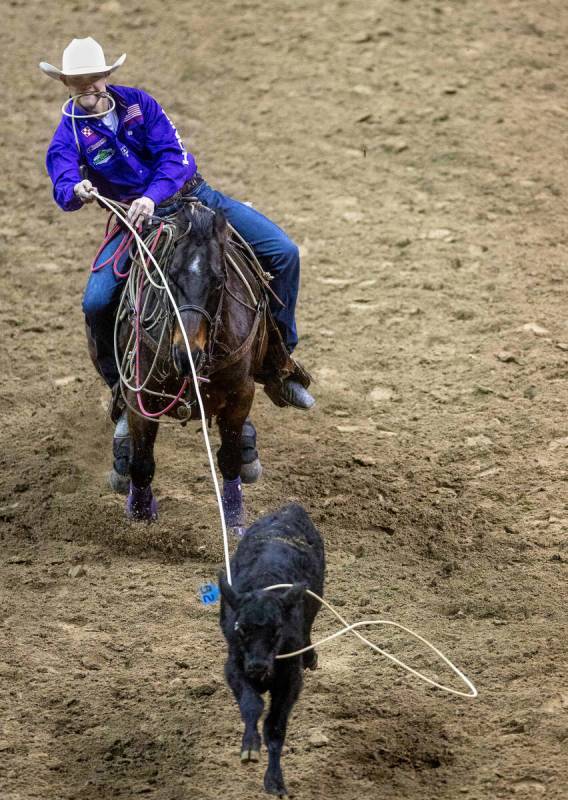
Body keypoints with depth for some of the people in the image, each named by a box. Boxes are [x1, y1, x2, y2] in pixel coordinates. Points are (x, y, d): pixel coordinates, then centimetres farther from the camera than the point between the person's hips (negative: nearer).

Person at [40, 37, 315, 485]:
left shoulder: (138, 104, -3)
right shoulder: (69, 136, -5)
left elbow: (173, 155, -13)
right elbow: (63, 188, -21)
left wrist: (152, 196, -31)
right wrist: (77, 192, -46)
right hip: (137, 219, -1)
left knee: (282, 252, -13)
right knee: (97, 302, -23)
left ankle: (279, 355, 4)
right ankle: (123, 391, 0)